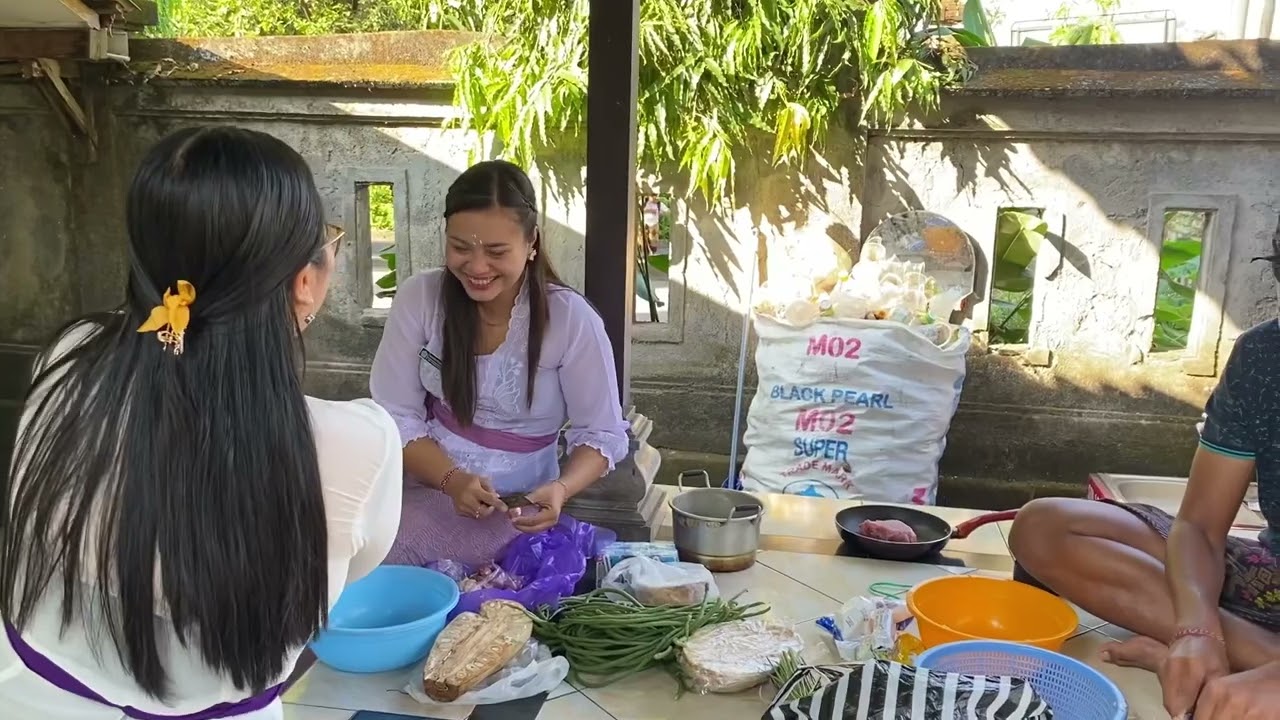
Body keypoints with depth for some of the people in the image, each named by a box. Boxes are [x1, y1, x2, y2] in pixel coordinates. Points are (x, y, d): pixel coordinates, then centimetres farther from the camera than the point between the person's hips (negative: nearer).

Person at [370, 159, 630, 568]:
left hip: (514, 511, -3)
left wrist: (561, 489, -26)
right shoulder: (419, 298, -6)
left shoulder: (572, 321, -13)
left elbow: (603, 435, -5)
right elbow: (395, 416, -4)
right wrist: (452, 480, -22)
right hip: (424, 488, 3)